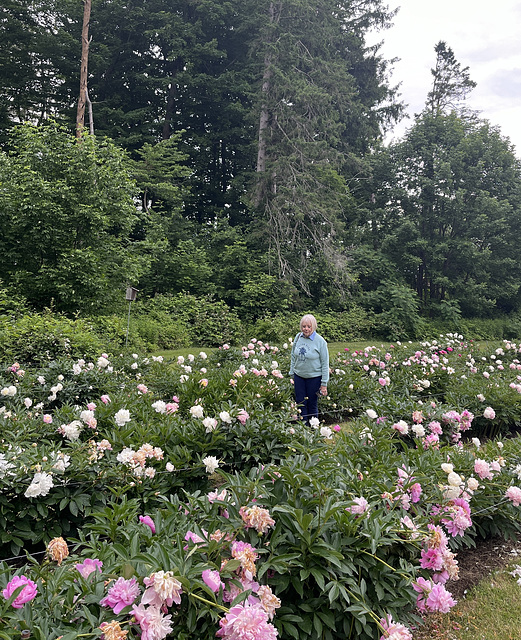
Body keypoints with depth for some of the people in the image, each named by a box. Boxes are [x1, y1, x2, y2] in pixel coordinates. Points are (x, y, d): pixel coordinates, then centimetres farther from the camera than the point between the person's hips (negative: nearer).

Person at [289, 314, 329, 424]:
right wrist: (292, 374, 13)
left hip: (314, 377, -4)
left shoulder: (320, 341, -13)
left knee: (312, 404, 6)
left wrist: (324, 384, -10)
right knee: (300, 403, 9)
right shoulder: (298, 337, 0)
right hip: (298, 376, 4)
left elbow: (325, 363, -9)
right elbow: (293, 356, 13)